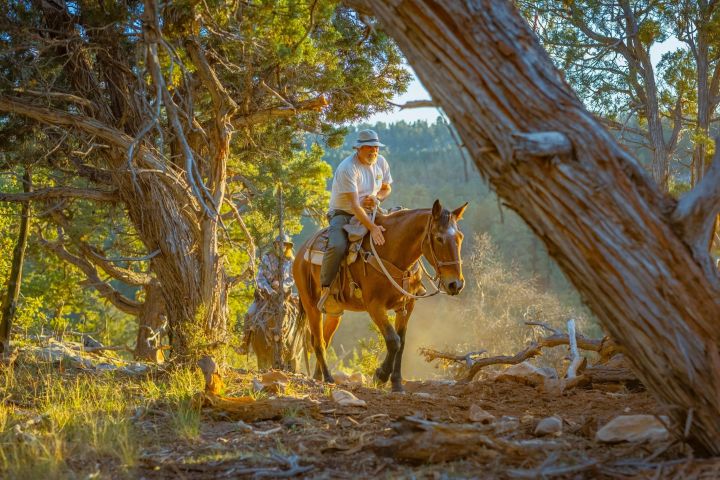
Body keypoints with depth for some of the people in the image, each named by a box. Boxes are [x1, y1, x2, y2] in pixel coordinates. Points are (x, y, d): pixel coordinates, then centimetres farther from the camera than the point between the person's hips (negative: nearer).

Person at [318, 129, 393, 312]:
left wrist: (377, 197, -11)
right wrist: (372, 228, -39)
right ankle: (326, 289, -19)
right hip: (342, 214, -7)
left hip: (369, 213, 7)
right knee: (337, 246, -34)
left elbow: (386, 188, 15)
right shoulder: (347, 168, -22)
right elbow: (354, 204, -29)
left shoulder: (381, 162, 1)